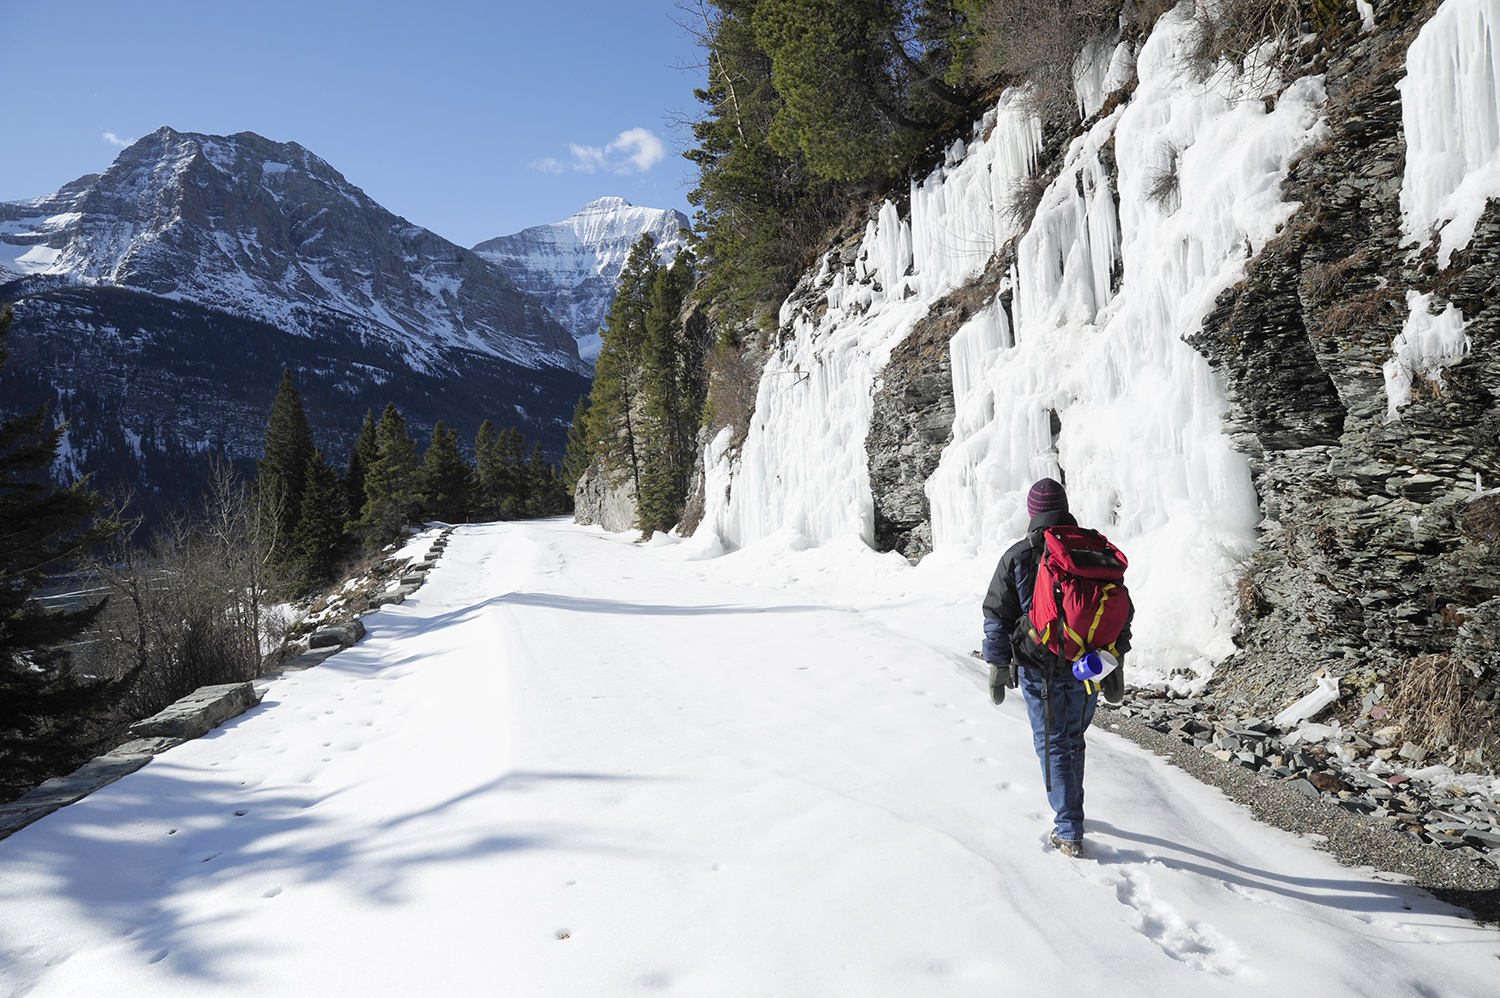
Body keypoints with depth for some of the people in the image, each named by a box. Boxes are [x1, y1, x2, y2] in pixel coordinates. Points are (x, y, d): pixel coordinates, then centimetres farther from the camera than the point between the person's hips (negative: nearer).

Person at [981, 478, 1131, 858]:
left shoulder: (1016, 557, -8)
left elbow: (997, 617, -6)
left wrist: (998, 667, 3)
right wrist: (1115, 663, 12)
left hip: (1039, 671, -3)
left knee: (1054, 746, 6)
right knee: (1073, 740, 22)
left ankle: (1069, 834, 6)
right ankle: (1070, 812, 37)